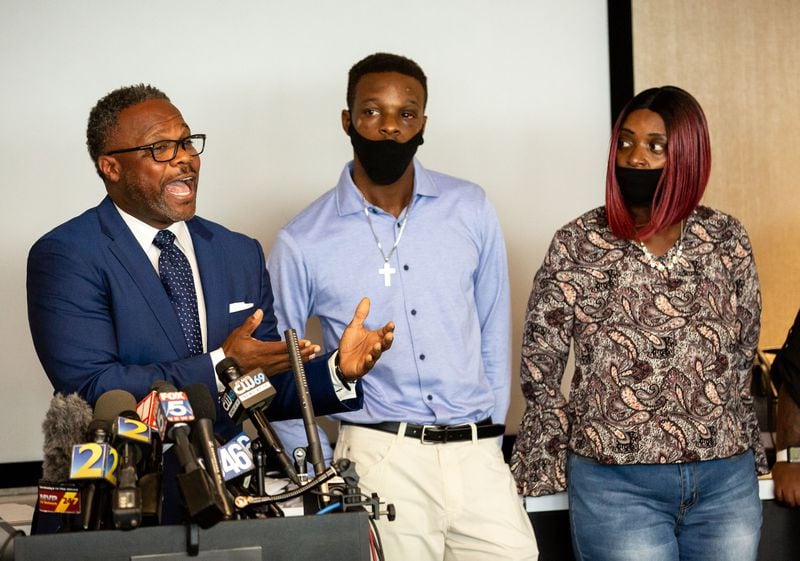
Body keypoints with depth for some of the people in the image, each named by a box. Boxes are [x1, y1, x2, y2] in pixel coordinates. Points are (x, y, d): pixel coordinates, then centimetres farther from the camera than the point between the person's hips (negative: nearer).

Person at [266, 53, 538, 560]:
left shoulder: (471, 209, 5)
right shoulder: (303, 242, -2)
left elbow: (494, 334, 12)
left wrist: (491, 434, 9)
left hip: (478, 456, 2)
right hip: (380, 460, -2)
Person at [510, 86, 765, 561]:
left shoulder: (728, 240, 3)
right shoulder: (578, 246, -3)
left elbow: (744, 358, 12)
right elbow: (540, 368, 1)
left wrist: (748, 456, 13)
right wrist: (551, 468, 1)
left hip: (727, 483, 3)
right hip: (617, 483, -2)